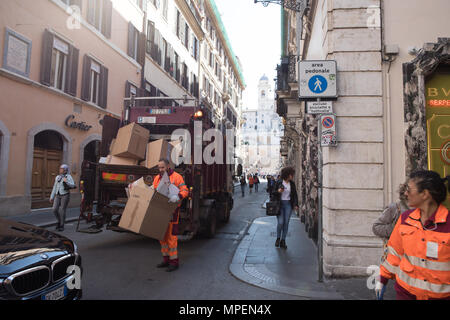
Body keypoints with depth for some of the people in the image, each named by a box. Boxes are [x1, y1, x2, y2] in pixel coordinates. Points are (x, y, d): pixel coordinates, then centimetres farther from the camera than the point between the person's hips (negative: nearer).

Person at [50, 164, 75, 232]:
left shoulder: (68, 176, -5)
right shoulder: (57, 177, 12)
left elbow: (72, 186, -17)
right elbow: (55, 188, 15)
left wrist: (66, 181, -32)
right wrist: (52, 197, 13)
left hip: (65, 195, -5)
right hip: (58, 196, 5)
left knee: (63, 211, -4)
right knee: (55, 210, -5)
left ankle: (62, 226, 8)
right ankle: (59, 221, 20)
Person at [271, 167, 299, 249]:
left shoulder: (292, 184, 5)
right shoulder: (278, 182, -5)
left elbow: (295, 195, 9)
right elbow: (273, 192, 1)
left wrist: (296, 204, -2)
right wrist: (278, 191, -19)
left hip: (288, 204, 3)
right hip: (279, 204, -3)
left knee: (286, 223, 2)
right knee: (280, 222, -7)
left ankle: (283, 241, 15)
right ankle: (278, 238, 18)